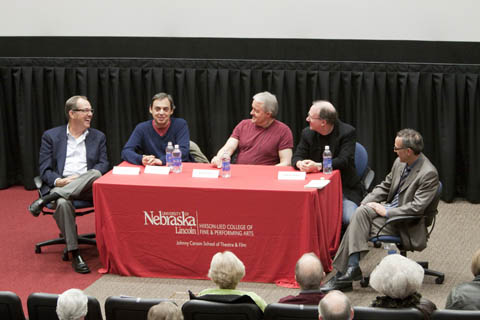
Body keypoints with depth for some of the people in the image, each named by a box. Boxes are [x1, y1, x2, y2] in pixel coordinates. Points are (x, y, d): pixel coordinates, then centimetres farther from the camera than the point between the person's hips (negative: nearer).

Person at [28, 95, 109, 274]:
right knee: (63, 203, -38)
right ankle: (75, 254, -29)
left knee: (95, 173, -35)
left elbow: (103, 164, 7)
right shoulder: (51, 136, 10)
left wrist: (81, 178, -14)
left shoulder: (98, 137, 17)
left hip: (87, 187, 2)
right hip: (60, 185, -2)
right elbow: (45, 170, 4)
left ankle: (45, 200, -31)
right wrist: (58, 181, -20)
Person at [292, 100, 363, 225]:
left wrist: (318, 166, -30)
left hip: (345, 188, -3)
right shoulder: (307, 133, 7)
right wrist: (300, 163, -20)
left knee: (349, 219, -28)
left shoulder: (347, 132, -7)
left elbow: (344, 161, -17)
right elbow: (297, 157, 6)